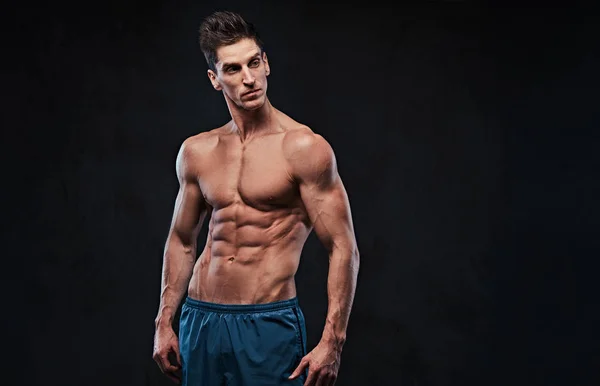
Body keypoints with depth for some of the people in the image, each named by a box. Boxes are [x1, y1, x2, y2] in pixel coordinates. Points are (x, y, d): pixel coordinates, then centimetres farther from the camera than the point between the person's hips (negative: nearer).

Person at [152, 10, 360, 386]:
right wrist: (164, 323, 14)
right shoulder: (196, 152, 7)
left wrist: (332, 342, -16)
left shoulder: (304, 148, -9)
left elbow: (343, 249, -10)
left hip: (269, 325, -5)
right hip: (200, 320, 5)